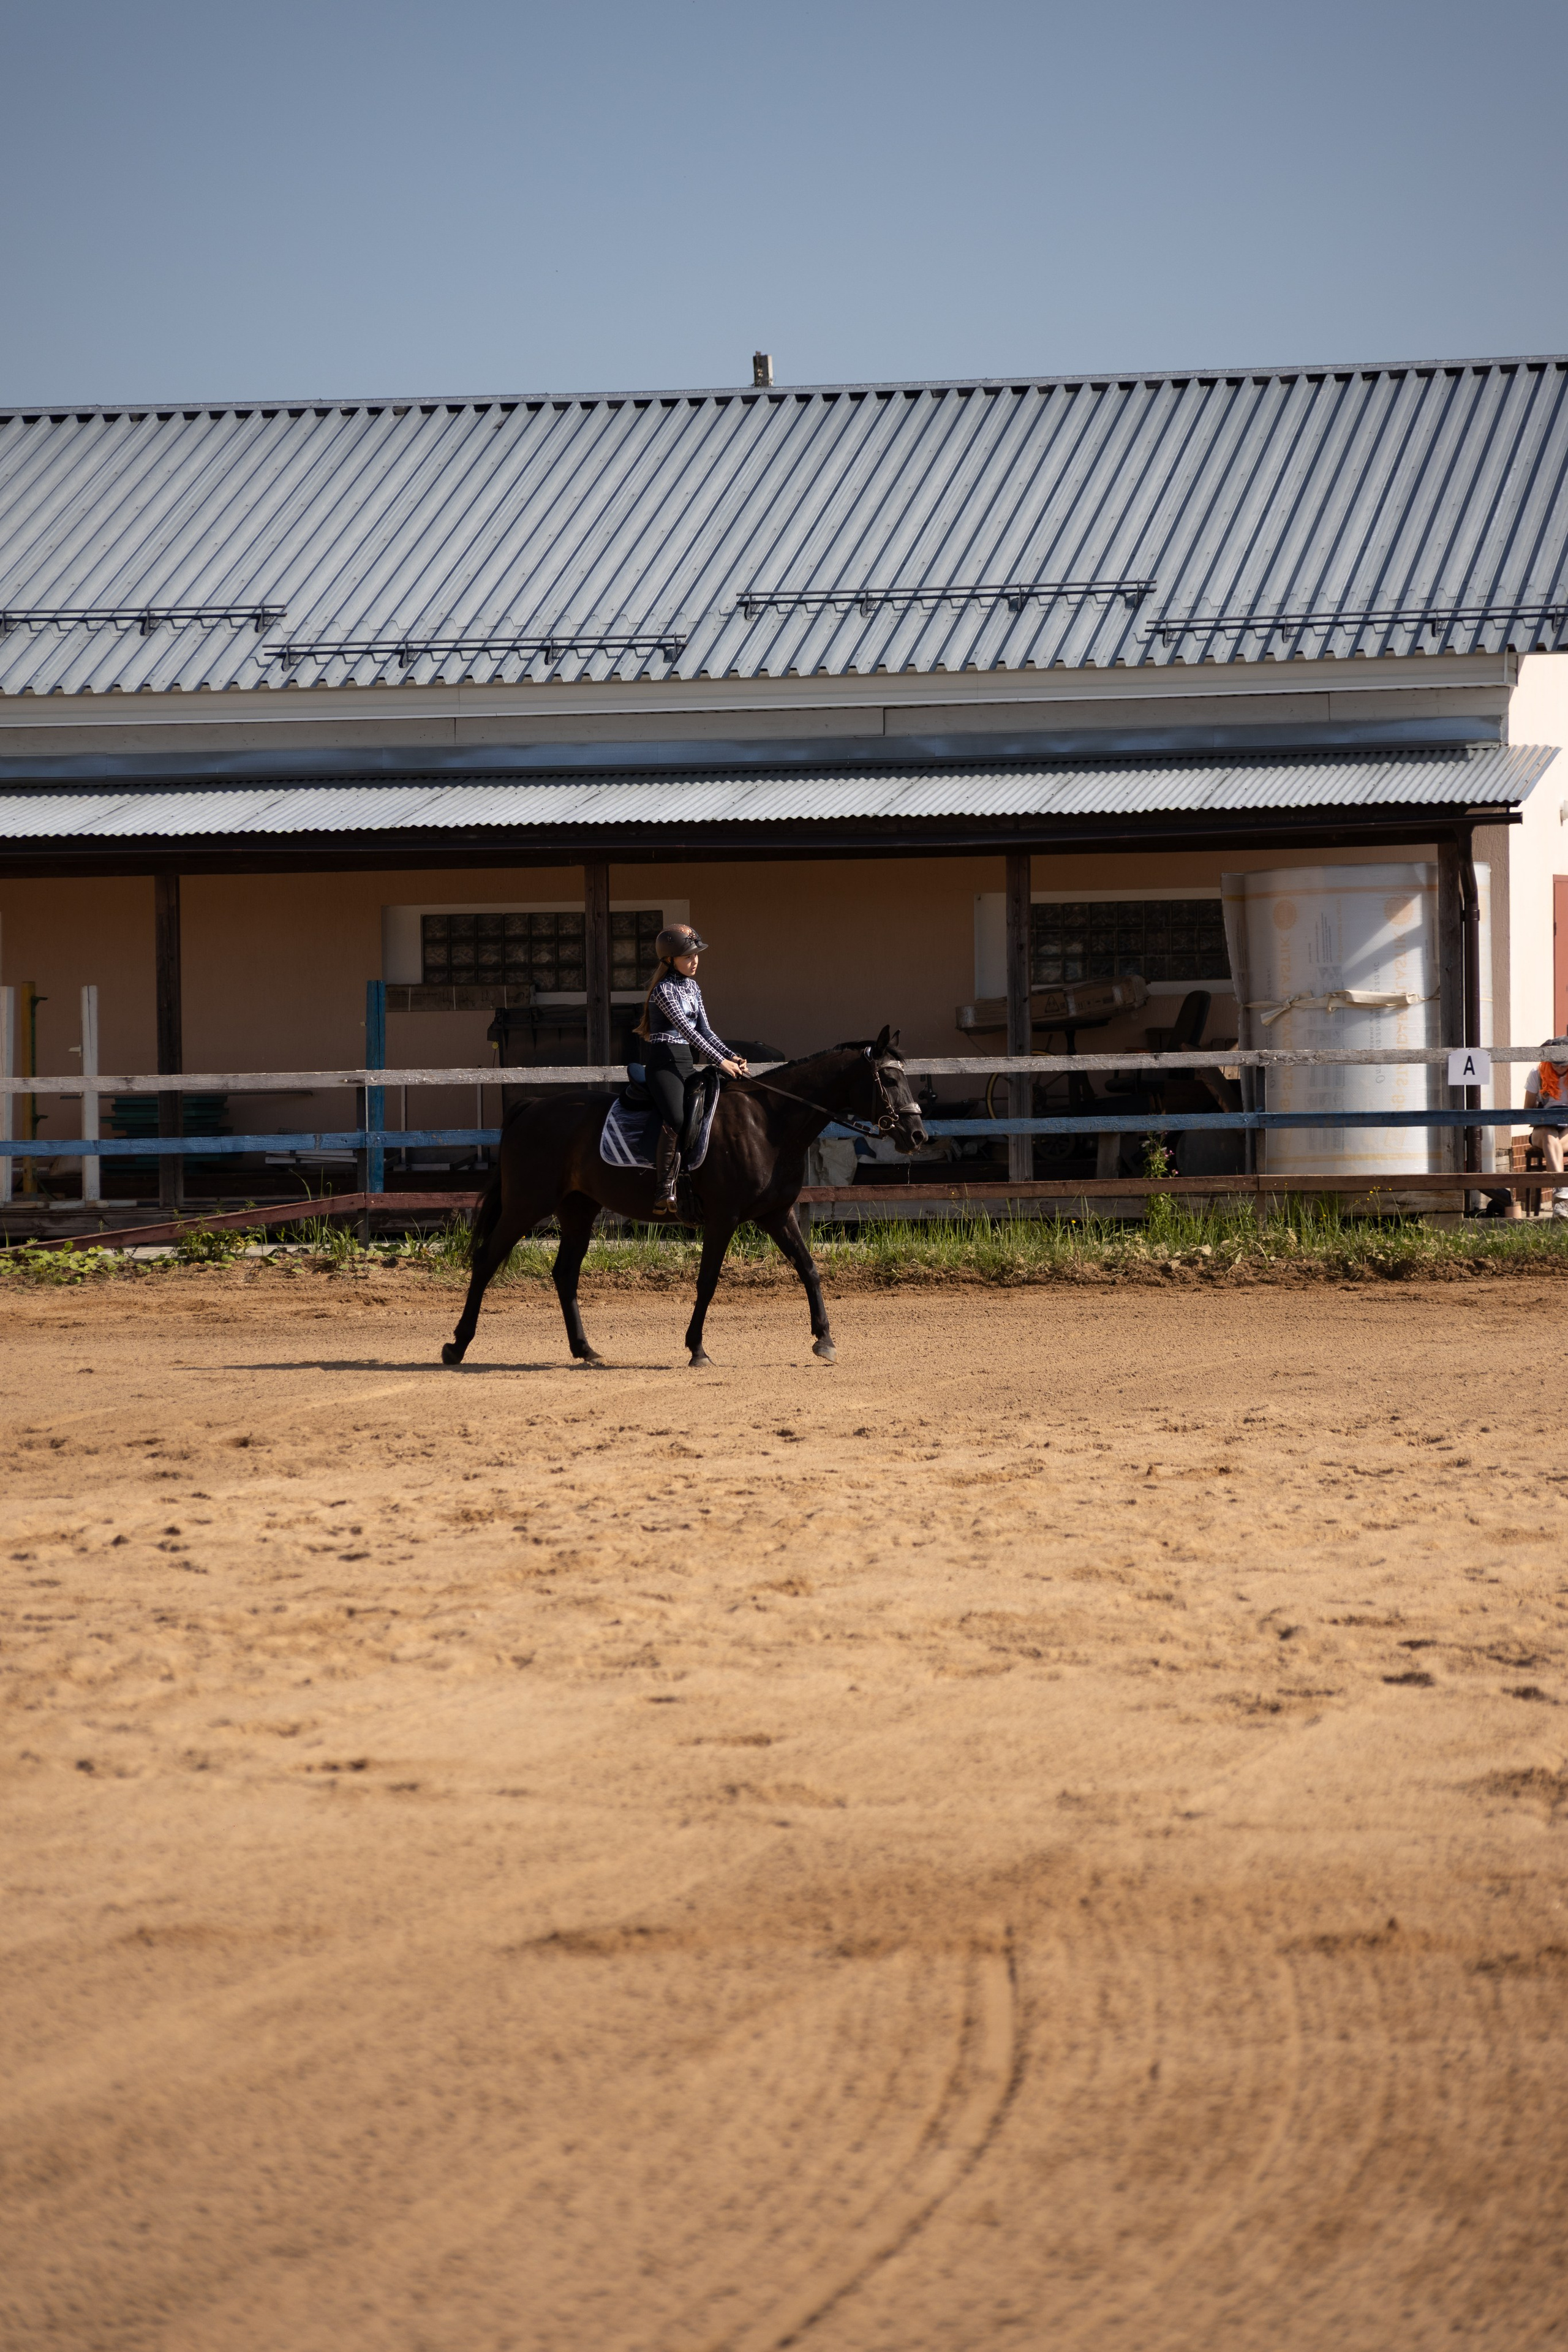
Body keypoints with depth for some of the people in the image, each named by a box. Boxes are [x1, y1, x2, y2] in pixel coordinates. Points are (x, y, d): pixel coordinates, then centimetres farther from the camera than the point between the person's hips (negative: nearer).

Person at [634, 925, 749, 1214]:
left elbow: (704, 1031, 16)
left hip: (688, 1063, 9)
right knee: (676, 1120, -30)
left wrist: (732, 1057, 1)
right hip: (664, 1062, -9)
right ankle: (664, 1192, -28)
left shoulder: (692, 987, 16)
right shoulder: (664, 989, -10)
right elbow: (687, 1030, -17)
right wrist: (720, 1062, -21)